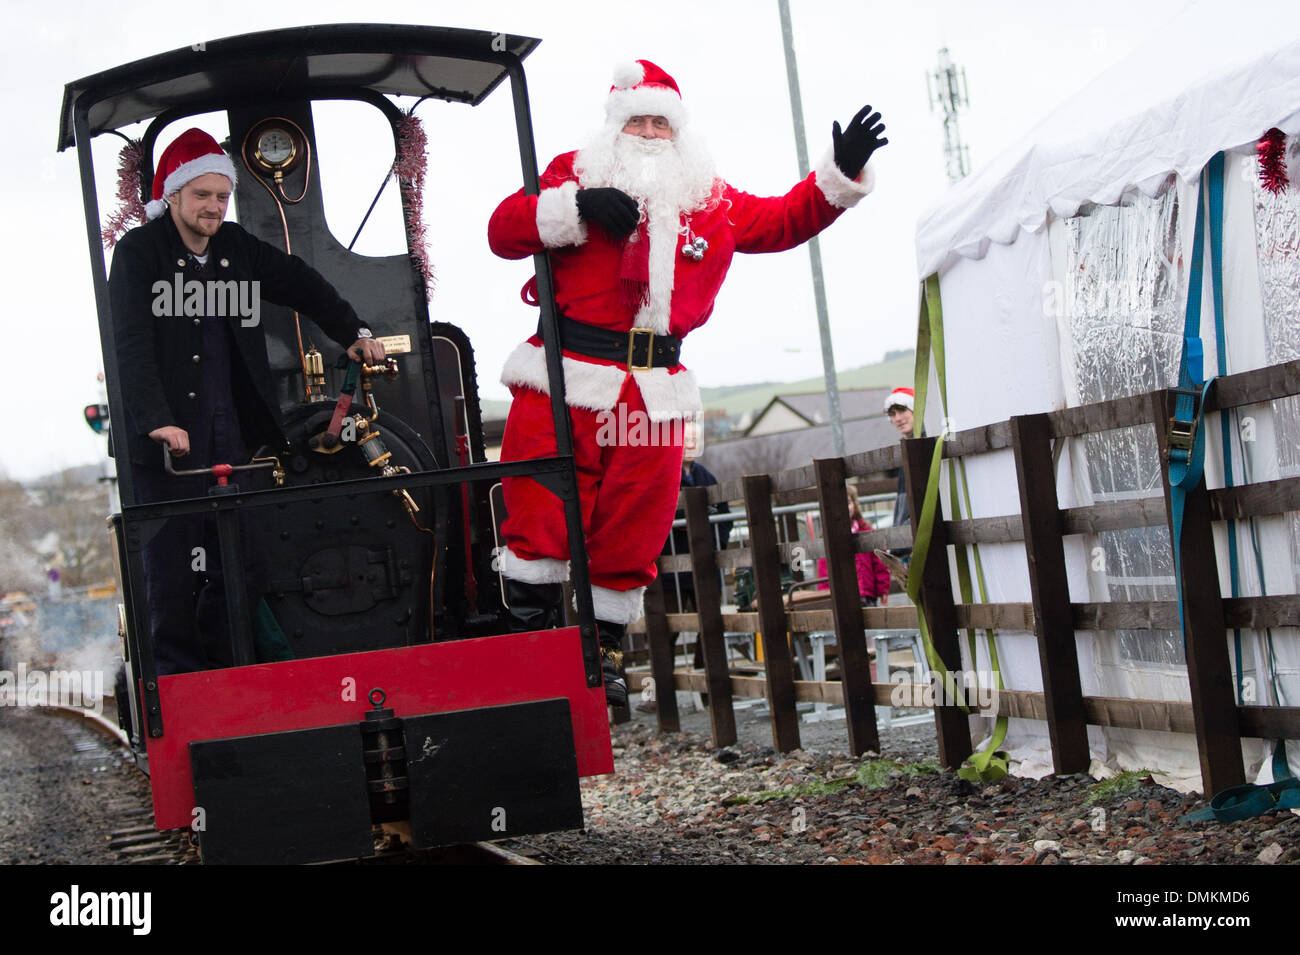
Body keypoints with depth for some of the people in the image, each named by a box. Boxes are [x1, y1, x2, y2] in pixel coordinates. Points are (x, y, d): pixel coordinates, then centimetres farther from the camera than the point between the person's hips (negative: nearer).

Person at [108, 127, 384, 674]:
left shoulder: (236, 247, 12)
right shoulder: (139, 251, -4)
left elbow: (301, 284, 29)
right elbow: (131, 342, -14)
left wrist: (353, 333, 25)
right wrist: (156, 420, -26)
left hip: (233, 438, 5)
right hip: (165, 439, -5)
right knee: (172, 572, -5)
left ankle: (221, 670, 11)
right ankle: (177, 677, 5)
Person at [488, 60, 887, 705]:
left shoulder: (710, 201, 18)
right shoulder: (576, 173, 7)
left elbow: (781, 221, 19)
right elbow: (504, 231, -3)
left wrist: (841, 174, 7)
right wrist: (578, 208, -17)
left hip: (654, 387, 3)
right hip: (565, 376, -3)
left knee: (631, 531, 3)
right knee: (540, 514, -7)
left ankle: (600, 650, 17)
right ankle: (528, 638, 6)